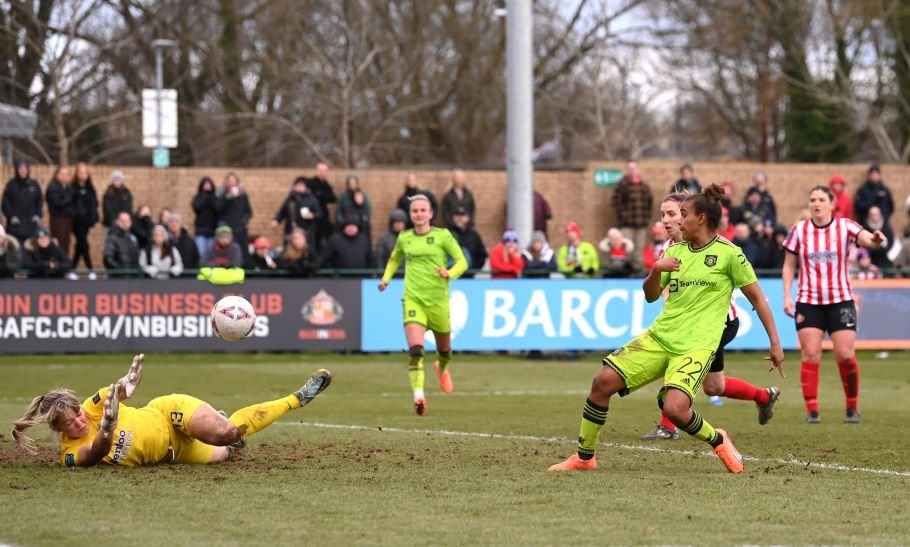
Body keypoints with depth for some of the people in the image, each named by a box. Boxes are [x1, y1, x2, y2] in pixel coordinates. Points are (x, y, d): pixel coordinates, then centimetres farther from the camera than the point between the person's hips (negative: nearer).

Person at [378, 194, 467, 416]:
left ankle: (442, 368, 54)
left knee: (444, 348, 17)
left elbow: (462, 262, -2)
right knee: (415, 350, -20)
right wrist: (386, 278, 13)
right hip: (413, 298, 0)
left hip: (437, 298, 0)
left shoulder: (442, 236, -3)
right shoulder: (404, 238, 7)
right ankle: (418, 396, -26)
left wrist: (449, 273, -22)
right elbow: (394, 259, 28)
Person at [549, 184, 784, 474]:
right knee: (604, 381, -8)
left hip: (696, 346, -6)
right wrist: (656, 271, -5)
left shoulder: (728, 254, -5)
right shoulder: (676, 251, 11)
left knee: (674, 408, -26)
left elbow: (757, 298, 0)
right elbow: (651, 295, 17)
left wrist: (775, 344, -1)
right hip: (659, 338, 6)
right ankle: (584, 457, 6)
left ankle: (718, 441, 5)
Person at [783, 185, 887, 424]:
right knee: (810, 355, -9)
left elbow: (867, 239, -21)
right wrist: (787, 296, -2)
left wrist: (875, 239, -46)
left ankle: (852, 408, 10)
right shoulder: (799, 230, 2)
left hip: (840, 299, -1)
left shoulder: (845, 227, -3)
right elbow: (789, 265, 8)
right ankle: (812, 410, -5)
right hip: (808, 301, 1)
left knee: (845, 355, -6)